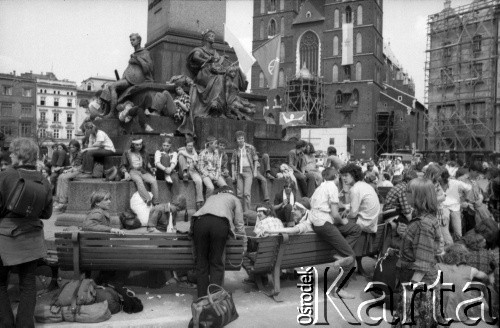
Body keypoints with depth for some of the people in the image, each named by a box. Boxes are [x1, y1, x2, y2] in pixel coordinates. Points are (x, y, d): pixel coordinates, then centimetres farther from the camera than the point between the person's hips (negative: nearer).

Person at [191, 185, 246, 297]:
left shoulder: (211, 197, 41)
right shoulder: (234, 199, 32)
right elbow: (239, 222, 25)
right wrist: (244, 239, 33)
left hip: (200, 220, 3)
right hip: (220, 222, -2)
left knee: (201, 263, 9)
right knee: (216, 263, 4)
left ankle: (202, 298, 9)